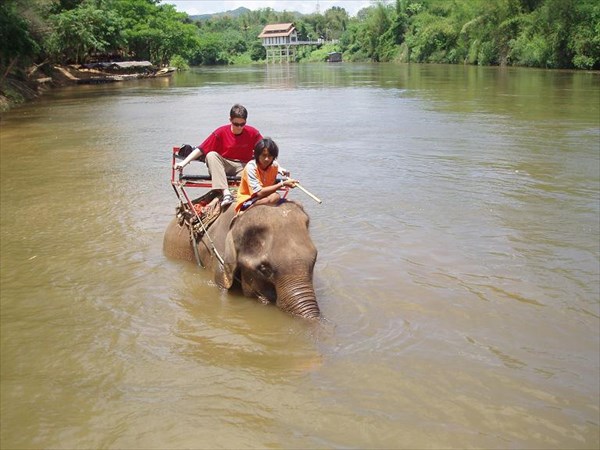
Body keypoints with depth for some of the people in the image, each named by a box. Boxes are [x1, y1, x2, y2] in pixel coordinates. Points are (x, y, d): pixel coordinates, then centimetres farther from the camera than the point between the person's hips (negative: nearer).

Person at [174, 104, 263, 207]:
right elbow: (201, 149, -8)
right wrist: (184, 162, -18)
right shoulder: (221, 132, -8)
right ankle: (226, 193, -44)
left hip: (243, 167, -1)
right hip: (224, 166, 1)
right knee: (211, 155, -31)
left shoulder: (252, 133, -5)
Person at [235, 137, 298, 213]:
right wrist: (282, 184, -29)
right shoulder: (251, 167, -20)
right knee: (275, 197, -34)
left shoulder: (274, 165, -2)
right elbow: (259, 193, -28)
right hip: (247, 203, -6)